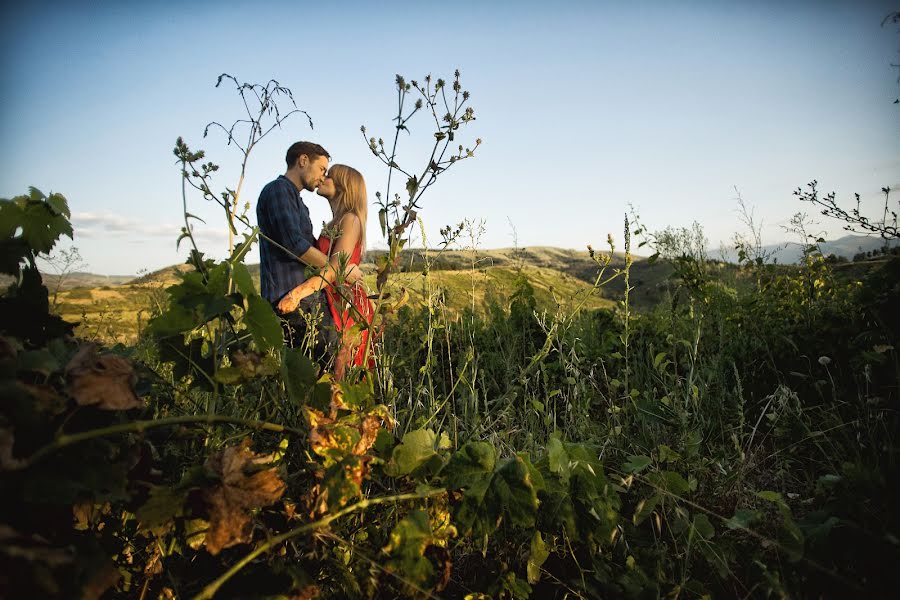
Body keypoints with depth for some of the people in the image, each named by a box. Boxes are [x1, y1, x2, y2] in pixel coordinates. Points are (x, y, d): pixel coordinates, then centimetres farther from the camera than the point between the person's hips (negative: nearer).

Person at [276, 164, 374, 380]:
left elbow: (336, 269, -19)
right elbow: (318, 261, 17)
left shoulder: (350, 219, -7)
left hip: (345, 304, -8)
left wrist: (297, 293, -28)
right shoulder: (335, 224, 20)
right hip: (331, 302, 8)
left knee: (338, 374, -9)